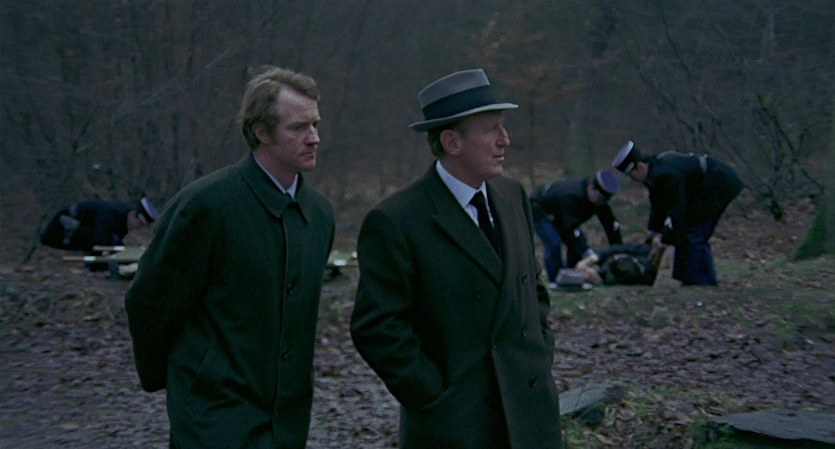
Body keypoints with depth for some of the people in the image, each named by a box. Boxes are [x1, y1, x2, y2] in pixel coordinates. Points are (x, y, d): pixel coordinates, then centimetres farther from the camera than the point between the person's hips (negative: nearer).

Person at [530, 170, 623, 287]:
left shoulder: (599, 196, -16)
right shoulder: (571, 196, -42)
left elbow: (610, 223, -11)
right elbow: (570, 229, -44)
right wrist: (587, 252, -45)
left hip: (555, 215, 8)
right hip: (539, 211, -8)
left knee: (580, 239, -2)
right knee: (553, 243, -25)